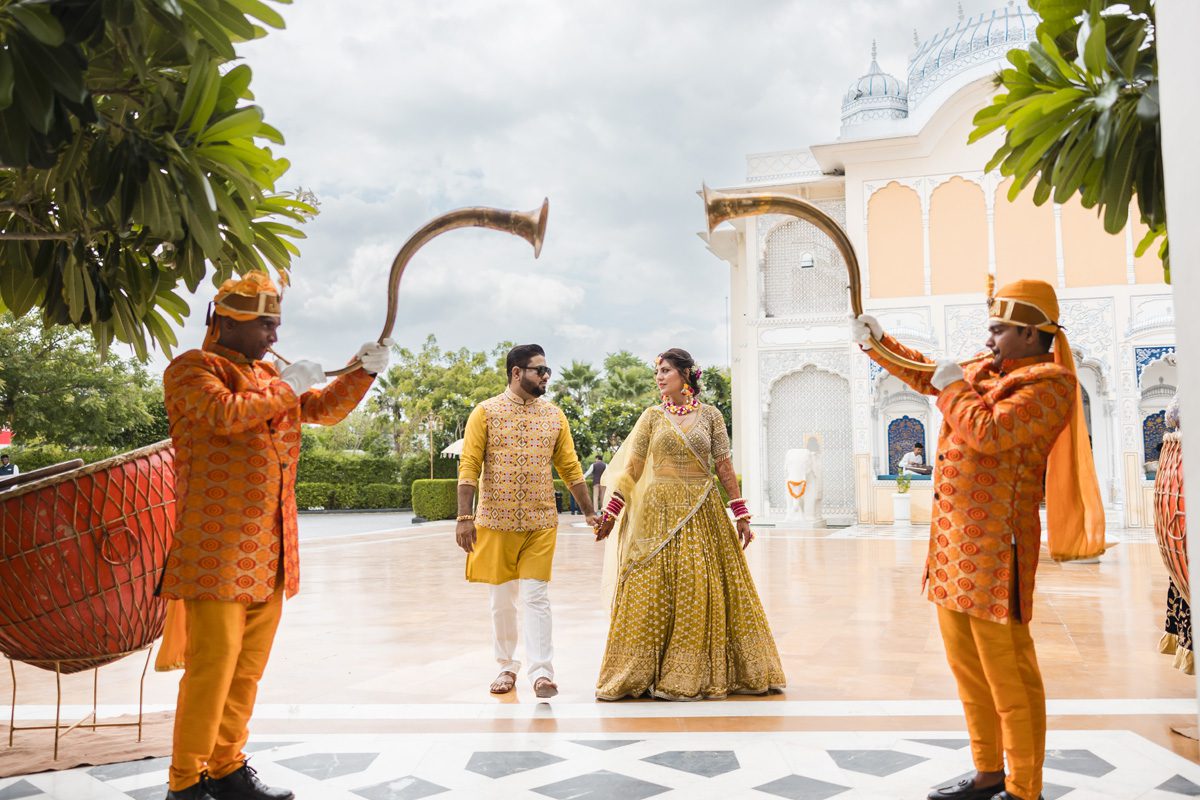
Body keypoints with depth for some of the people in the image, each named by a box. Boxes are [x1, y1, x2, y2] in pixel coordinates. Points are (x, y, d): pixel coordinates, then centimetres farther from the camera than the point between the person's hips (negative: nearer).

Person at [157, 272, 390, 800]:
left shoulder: (267, 374, 21)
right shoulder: (192, 369, -2)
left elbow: (324, 408, 24)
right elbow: (224, 414, -21)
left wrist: (365, 372, 10)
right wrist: (285, 389, -11)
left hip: (268, 552, 8)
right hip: (217, 549, -7)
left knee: (248, 667, 12)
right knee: (211, 666, -4)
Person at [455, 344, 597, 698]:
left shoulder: (554, 415, 7)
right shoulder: (486, 412, -2)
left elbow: (570, 467, 9)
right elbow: (469, 467, -6)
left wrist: (590, 512, 6)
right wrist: (465, 517, -15)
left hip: (541, 523, 1)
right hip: (496, 522, -1)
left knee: (536, 596, -3)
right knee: (501, 599, 9)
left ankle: (542, 672, 0)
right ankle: (507, 667, 24)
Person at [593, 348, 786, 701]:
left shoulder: (710, 415, 4)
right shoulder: (652, 416, 6)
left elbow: (724, 466, 3)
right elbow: (632, 468, 5)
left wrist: (741, 515, -1)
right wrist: (610, 512, 1)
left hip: (701, 512, 0)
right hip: (658, 512, 0)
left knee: (701, 591, 2)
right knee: (652, 591, 1)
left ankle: (700, 672, 15)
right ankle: (644, 673, 11)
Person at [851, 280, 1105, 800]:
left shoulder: (1049, 385, -10)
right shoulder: (988, 370, 16)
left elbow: (988, 432, -25)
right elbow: (923, 374, 31)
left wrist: (954, 387, -9)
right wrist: (875, 341, 24)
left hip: (993, 546, -9)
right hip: (953, 542, 9)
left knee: (1008, 674, -1)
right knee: (966, 665, 16)